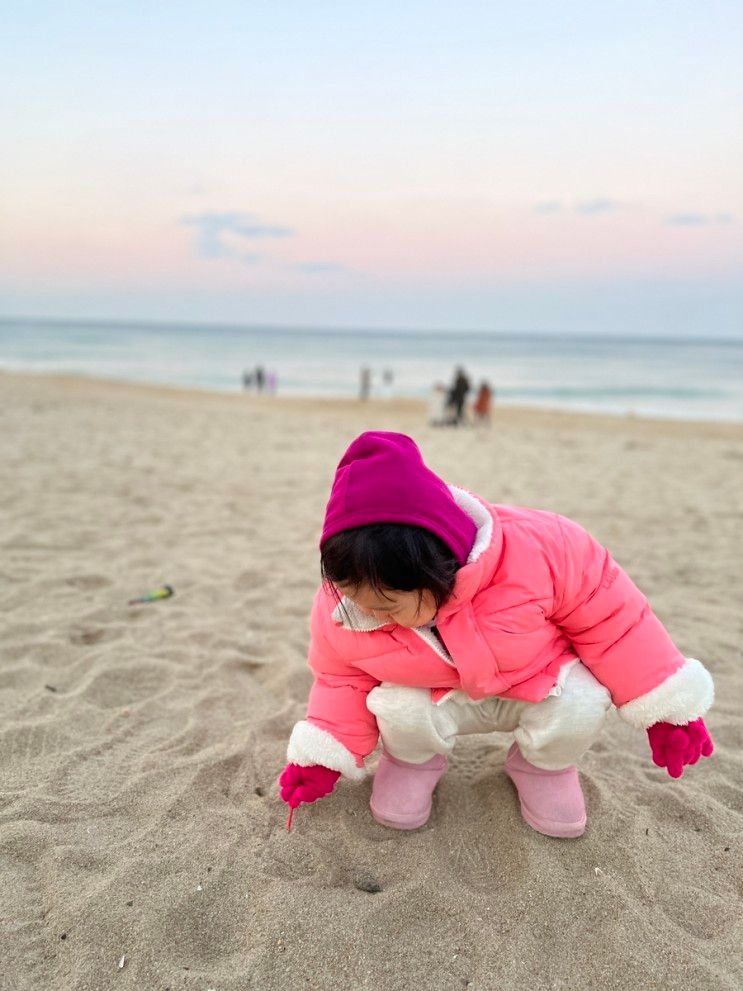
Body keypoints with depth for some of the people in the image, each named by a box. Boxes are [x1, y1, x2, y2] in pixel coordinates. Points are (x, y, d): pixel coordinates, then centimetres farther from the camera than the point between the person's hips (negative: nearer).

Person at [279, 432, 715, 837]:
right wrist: (324, 758, -9)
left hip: (539, 688, 0)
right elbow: (343, 680, -3)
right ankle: (415, 759, 7)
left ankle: (544, 764, 6)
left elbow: (607, 614, -20)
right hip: (440, 700, 1)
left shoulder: (533, 552, -35)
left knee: (580, 705, -31)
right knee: (399, 712, -31)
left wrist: (664, 707, -15)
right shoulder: (340, 609, -24)